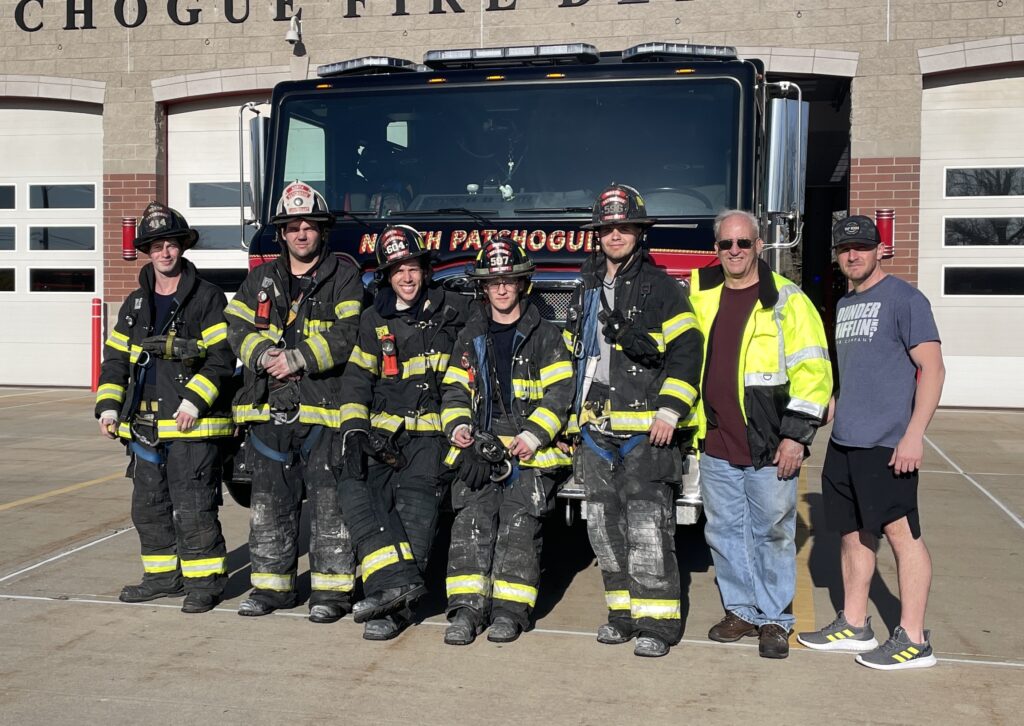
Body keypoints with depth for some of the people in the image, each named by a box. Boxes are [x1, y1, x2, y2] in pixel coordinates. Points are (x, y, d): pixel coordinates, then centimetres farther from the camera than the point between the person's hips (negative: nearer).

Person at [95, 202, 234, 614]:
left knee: (193, 507, -5)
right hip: (144, 425, 7)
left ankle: (205, 580, 6)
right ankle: (163, 575, 27)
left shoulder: (207, 299, -3)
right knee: (149, 506, 13)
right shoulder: (135, 304, 15)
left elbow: (222, 357, -9)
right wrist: (108, 406, 6)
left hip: (192, 426, -7)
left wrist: (194, 401, -17)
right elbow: (115, 357, 16)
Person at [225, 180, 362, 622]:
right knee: (269, 502, 10)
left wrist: (299, 358, -15)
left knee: (329, 503, -1)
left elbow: (348, 333, -9)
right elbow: (237, 328, 10)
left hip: (324, 407, -4)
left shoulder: (343, 277, 4)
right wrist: (265, 356, -9)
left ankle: (333, 589, 8)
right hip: (268, 409, 5)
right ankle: (272, 585, 22)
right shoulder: (262, 279, 18)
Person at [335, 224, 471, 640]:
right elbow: (356, 377, 9)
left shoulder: (452, 312, 6)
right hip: (382, 430, 3)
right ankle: (395, 579, -26)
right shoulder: (374, 320, 12)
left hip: (432, 430, -3)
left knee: (415, 504, -18)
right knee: (355, 486, -20)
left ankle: (395, 608, -15)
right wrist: (354, 428, -3)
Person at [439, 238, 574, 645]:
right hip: (480, 447, 3)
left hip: (532, 451, -2)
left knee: (519, 521, -13)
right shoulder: (471, 337, 19)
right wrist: (457, 426, 0)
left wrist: (533, 435, -13)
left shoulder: (545, 336, 7)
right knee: (471, 518, -11)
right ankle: (466, 607, -11)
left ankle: (510, 609, -8)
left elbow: (558, 394, 0)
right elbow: (454, 390, 19)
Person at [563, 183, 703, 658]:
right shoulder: (587, 291, 18)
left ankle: (657, 622, -1)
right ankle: (622, 612, 21)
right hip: (598, 432, 7)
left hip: (646, 429, -7)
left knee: (647, 526, -9)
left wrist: (670, 410, -17)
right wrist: (580, 416, 22)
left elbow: (687, 351, -9)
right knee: (605, 526, 10)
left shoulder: (661, 288, -2)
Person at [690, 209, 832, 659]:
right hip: (716, 446, 5)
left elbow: (812, 371, -9)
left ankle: (775, 620, 18)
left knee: (772, 534, 5)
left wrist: (796, 435, -13)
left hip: (769, 449, -5)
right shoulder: (700, 296, 10)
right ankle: (741, 611, 26)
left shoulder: (786, 301, -5)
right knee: (724, 532, 12)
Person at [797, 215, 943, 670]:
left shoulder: (903, 299, -7)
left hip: (886, 444, -8)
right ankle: (854, 625, 24)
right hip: (844, 442, 8)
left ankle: (913, 639, 4)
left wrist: (913, 434, -19)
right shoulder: (844, 305, 16)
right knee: (853, 532, 13)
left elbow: (932, 368, -12)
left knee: (901, 532, -3)